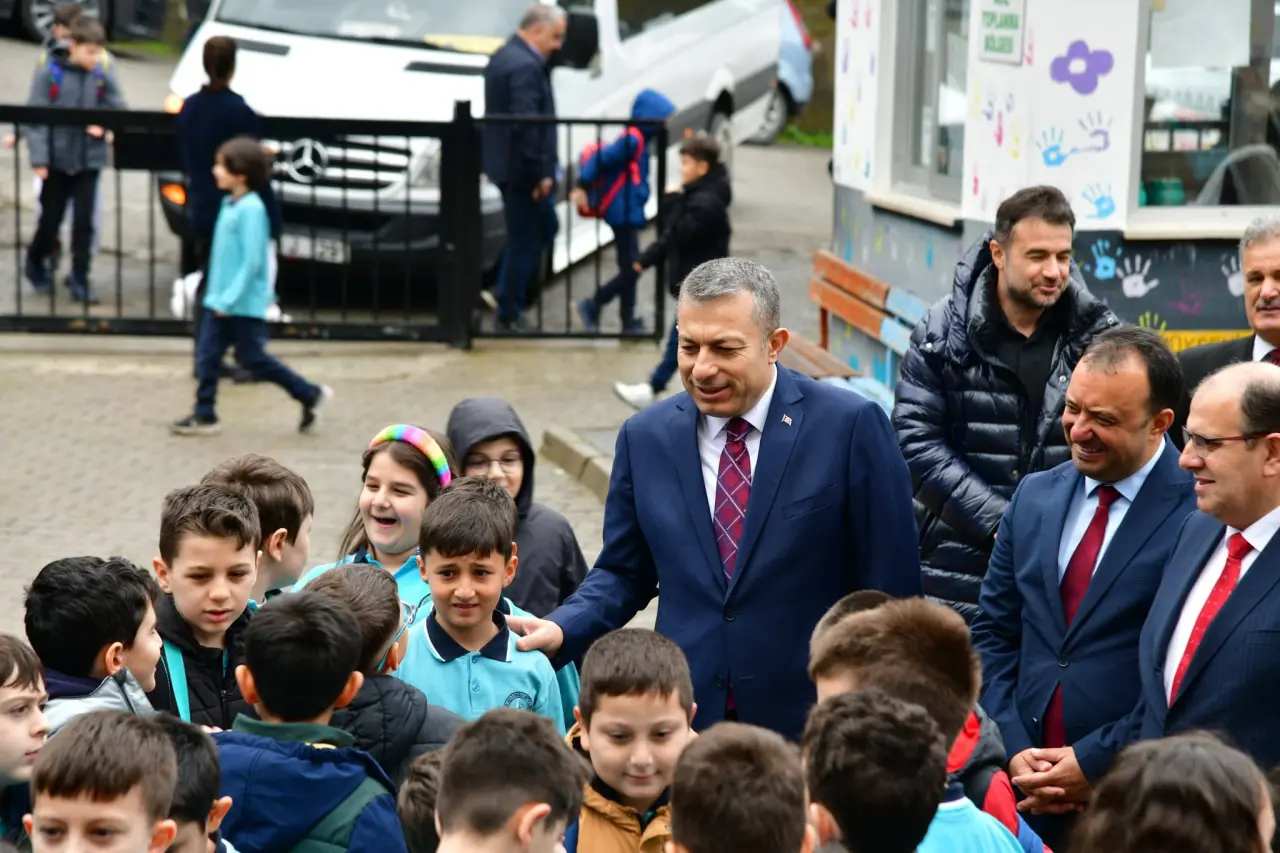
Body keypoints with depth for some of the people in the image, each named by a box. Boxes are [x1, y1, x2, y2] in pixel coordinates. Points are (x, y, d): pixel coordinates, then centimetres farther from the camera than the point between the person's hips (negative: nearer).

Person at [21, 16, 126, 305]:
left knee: (84, 222, -1)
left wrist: (103, 125, -16)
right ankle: (35, 263, 35)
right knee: (51, 219, 9)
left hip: (88, 160, 2)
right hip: (57, 160, -2)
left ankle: (80, 279, 8)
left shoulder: (103, 79, 0)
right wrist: (39, 158, -17)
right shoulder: (49, 74, -9)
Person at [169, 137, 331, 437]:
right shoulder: (229, 205, 8)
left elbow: (252, 260, -22)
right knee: (206, 355, 5)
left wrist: (230, 299, -22)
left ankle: (311, 395, 13)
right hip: (220, 302, 9)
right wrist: (216, 295, 18)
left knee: (252, 357, 2)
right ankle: (204, 415, 11)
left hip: (244, 303, -9)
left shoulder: (251, 209, -20)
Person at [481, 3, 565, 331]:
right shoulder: (526, 67, -21)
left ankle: (505, 295, 21)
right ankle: (509, 314, 9)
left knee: (544, 228, 22)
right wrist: (541, 173, -21)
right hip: (523, 169, -10)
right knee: (525, 240, 1)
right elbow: (526, 125, -27)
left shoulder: (503, 57, 13)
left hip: (504, 163, 10)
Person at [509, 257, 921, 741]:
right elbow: (624, 573, 14)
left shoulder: (851, 426, -6)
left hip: (810, 721, -2)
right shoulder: (645, 438, 6)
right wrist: (562, 630, -5)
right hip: (685, 720, 3)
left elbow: (890, 590, -4)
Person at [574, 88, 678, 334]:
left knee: (630, 269, 13)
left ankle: (628, 321, 18)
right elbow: (600, 158, -23)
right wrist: (583, 187, -22)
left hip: (629, 213, 10)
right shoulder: (632, 139, -17)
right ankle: (592, 305, 4)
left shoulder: (640, 139, 11)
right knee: (631, 269, -6)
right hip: (623, 213, -10)